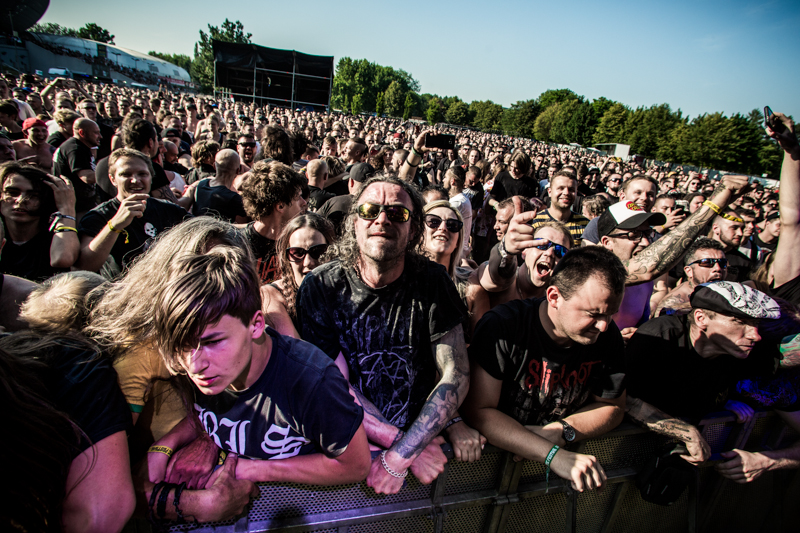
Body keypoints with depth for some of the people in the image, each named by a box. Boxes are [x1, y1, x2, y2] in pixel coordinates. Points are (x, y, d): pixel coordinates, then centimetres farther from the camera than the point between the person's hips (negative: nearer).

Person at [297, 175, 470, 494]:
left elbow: (455, 376, -9)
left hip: (424, 435, 1)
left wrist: (400, 456, -19)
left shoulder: (432, 281, -5)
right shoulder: (320, 287, -7)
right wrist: (397, 440, -18)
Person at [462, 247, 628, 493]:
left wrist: (562, 431, -13)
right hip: (499, 458, -3)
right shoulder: (502, 327, -21)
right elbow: (479, 410, -22)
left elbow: (613, 406, 5)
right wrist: (553, 454, -31)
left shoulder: (608, 336, -7)